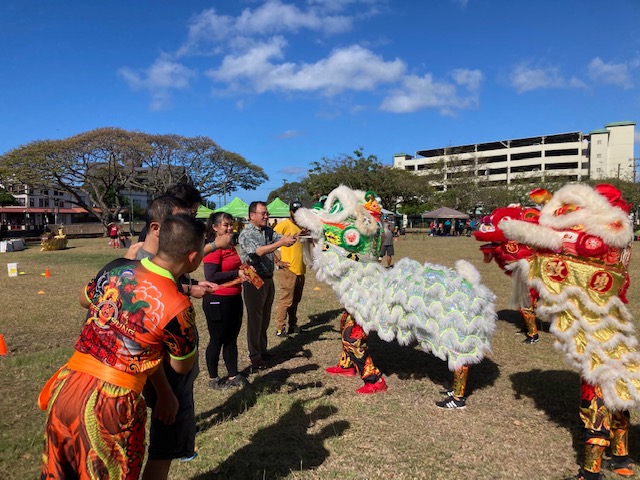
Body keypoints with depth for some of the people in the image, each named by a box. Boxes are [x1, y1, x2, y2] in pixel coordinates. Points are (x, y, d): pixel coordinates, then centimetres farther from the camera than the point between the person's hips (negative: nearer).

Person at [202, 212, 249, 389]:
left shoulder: (230, 246, 11)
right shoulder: (213, 248, -16)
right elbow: (211, 277, -23)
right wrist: (237, 273, -21)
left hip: (234, 298, 9)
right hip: (217, 300, -8)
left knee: (232, 338, 15)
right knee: (217, 339, 6)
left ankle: (233, 375, 27)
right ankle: (213, 379, 21)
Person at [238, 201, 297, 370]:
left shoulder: (268, 231, 9)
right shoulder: (246, 234, -13)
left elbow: (283, 239, -2)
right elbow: (259, 251, -27)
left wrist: (294, 237, -22)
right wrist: (280, 243, -36)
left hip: (268, 279, 7)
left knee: (265, 318, 16)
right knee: (255, 319, 2)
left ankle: (262, 350, 30)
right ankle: (255, 356, 13)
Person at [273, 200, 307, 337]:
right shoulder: (283, 225, -10)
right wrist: (278, 261, -14)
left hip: (300, 269, 7)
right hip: (288, 269, -7)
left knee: (296, 300, 15)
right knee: (286, 300, -4)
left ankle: (293, 325, 26)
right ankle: (280, 328, 5)